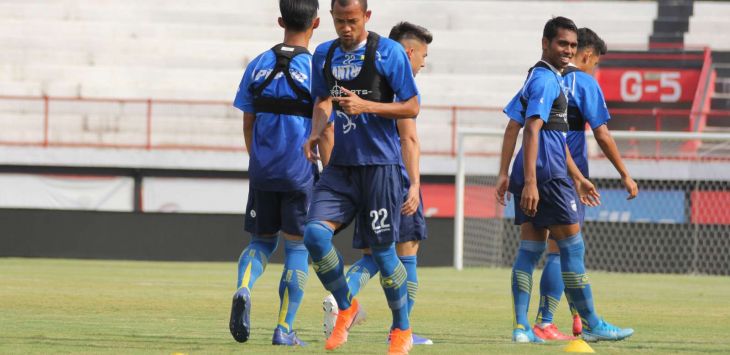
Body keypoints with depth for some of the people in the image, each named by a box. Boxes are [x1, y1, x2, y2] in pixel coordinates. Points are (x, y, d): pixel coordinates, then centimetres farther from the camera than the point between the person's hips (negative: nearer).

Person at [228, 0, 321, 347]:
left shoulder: (258, 66, 4)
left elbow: (248, 125, 9)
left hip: (262, 171, 3)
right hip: (301, 172, -3)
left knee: (261, 240, 16)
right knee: (297, 247, 7)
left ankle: (243, 290, -14)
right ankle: (284, 329, 5)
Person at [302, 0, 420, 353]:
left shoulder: (388, 52, -7)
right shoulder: (324, 54, 9)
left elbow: (412, 108, -6)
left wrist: (365, 106, -19)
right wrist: (315, 134, 1)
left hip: (380, 165, -4)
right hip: (340, 165, 5)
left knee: (382, 248, -1)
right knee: (315, 234, -14)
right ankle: (345, 307, 9)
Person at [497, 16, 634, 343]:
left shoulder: (538, 77, 20)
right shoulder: (546, 80, -12)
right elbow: (532, 132, -21)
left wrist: (577, 178, 29)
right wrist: (530, 182, -28)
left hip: (532, 179, 10)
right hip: (547, 177, -10)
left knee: (530, 249, 6)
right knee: (572, 248, -3)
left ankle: (521, 327, 2)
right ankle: (591, 325, 2)